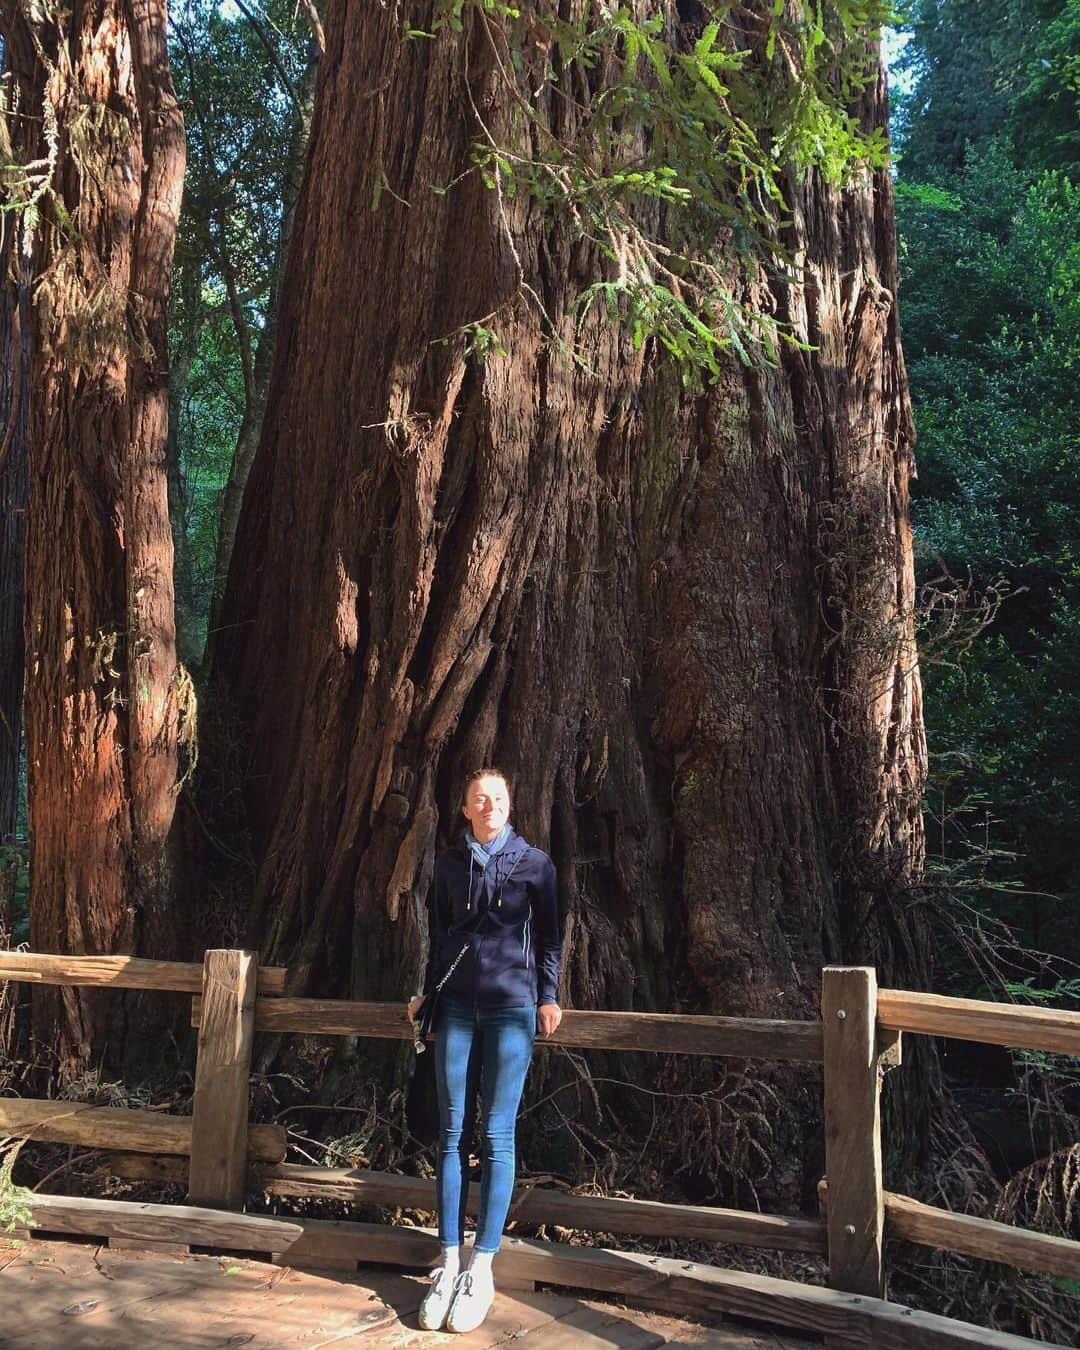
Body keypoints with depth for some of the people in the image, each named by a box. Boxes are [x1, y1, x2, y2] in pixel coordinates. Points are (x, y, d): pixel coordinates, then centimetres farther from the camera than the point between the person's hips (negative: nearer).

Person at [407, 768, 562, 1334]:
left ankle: (482, 1268, 5)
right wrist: (426, 991, 16)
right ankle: (449, 1263, 9)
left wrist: (549, 996, 1)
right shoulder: (450, 863, 9)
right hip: (457, 1006, 3)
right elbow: (440, 932, 16)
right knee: (453, 1133, 2)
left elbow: (548, 933, 6)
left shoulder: (534, 862, 3)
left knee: (497, 1135, -2)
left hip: (512, 1005, -2)